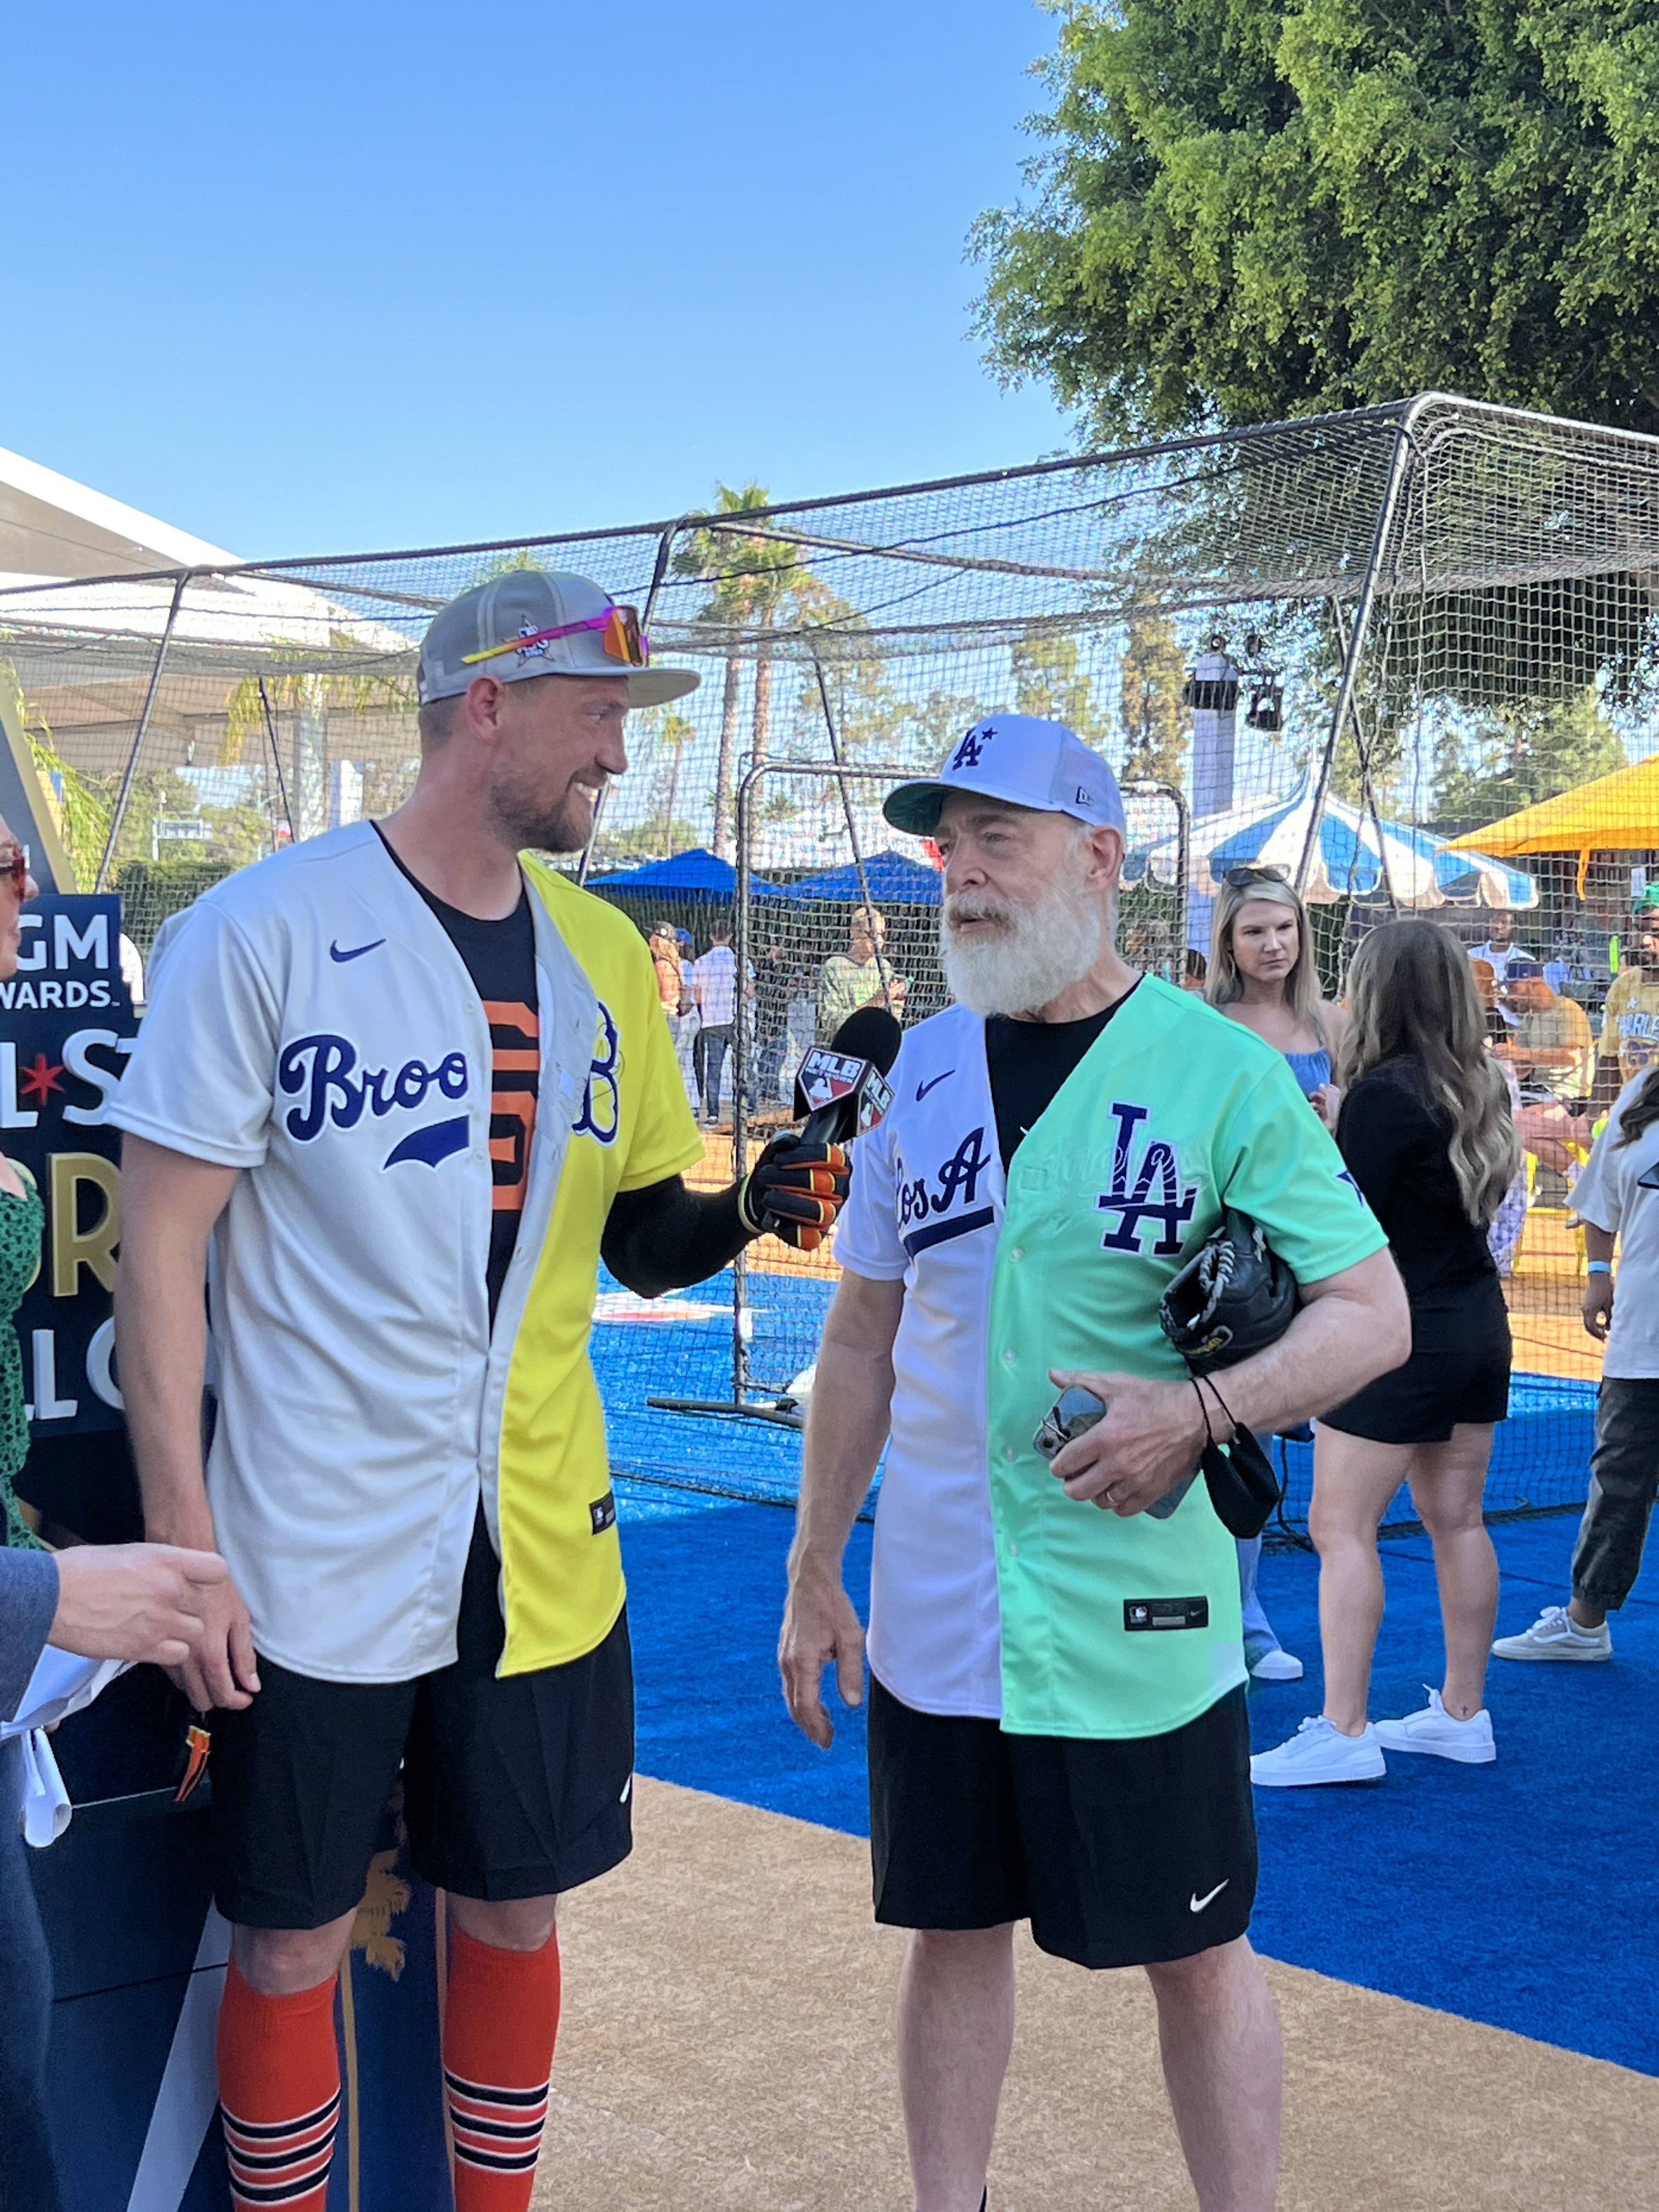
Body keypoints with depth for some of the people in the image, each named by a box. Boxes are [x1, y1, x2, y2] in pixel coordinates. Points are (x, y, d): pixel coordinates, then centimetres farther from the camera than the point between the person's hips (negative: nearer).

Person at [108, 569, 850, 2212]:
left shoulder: (603, 954, 6)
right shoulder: (262, 932, -11)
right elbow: (163, 1246, -10)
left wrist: (747, 1210, -9)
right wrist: (181, 1539, -13)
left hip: (544, 1551, 5)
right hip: (313, 1567, -5)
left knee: (515, 1909, 16)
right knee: (291, 1940, 7)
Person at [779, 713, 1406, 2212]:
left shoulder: (1221, 1073, -8)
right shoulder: (928, 1065, 6)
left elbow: (1373, 1312, -7)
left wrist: (1203, 1410, -24)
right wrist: (815, 1566, 12)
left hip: (1141, 1621, -4)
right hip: (934, 1608, 4)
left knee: (1198, 1954, 7)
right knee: (955, 1929, 14)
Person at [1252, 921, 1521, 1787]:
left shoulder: (1384, 1093, -17)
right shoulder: (1482, 1084, 6)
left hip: (1401, 1336, -9)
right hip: (1479, 1323, 9)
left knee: (1341, 1527, -5)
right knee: (1456, 1519, 14)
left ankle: (1343, 1732, -6)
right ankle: (1462, 1713, 22)